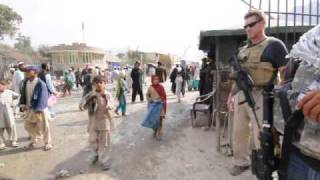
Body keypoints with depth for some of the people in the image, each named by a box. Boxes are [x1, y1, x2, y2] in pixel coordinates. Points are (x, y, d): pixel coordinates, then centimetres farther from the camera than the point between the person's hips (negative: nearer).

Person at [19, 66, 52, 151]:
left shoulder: (41, 84, -18)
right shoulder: (26, 82, 3)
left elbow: (43, 97, -21)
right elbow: (23, 94, 10)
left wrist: (38, 109, -25)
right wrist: (22, 104, -3)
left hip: (40, 109, -7)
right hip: (29, 109, 7)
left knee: (44, 126, 4)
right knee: (27, 126, 17)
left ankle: (47, 143, 22)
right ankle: (34, 140, 42)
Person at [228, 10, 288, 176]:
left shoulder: (274, 45, -3)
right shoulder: (243, 50, 16)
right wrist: (232, 93, 17)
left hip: (260, 97, -6)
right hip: (240, 96, 7)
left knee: (260, 136, 2)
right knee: (238, 132, 13)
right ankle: (241, 162, 30)